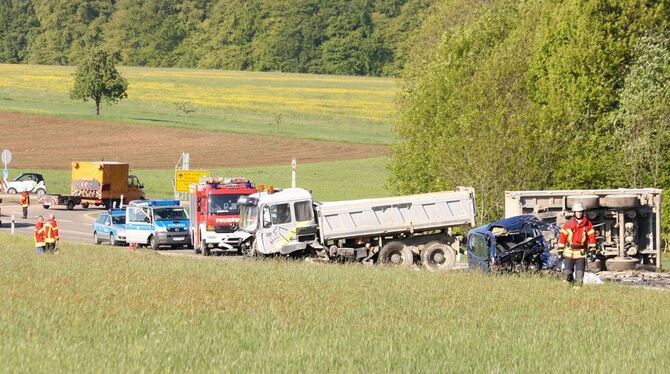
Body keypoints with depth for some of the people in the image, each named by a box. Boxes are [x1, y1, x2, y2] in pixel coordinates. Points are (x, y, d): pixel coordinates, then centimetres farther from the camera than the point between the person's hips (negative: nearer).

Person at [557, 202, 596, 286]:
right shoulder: (568, 224, 1)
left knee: (579, 275, -4)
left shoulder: (588, 224, 1)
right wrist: (560, 250, -1)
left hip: (581, 253, 0)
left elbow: (591, 237, 3)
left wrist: (592, 250, -1)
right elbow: (562, 236, 2)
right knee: (568, 274, 1)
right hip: (569, 252, 0)